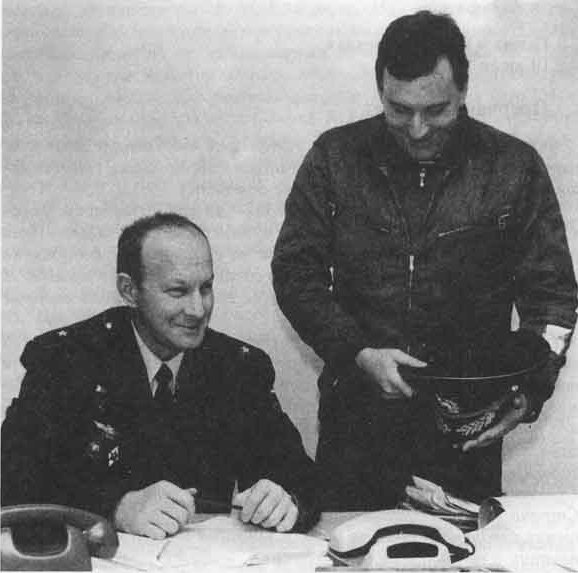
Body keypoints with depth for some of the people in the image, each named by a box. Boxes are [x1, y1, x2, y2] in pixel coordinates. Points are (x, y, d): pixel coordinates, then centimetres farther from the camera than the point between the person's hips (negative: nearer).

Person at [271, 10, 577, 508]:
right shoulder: (335, 158, -1)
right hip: (357, 417, 1)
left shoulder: (515, 168, -2)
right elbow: (295, 273, -1)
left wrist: (530, 391, -14)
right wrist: (359, 353, -14)